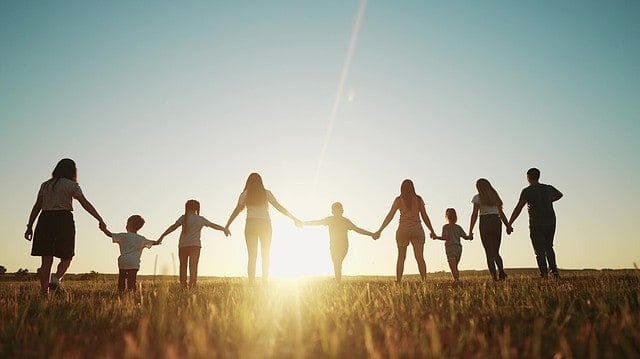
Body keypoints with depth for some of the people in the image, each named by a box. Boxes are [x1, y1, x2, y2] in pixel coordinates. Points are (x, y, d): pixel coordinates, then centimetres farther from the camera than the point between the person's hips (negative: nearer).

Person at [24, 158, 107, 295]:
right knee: (66, 258, 6)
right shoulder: (71, 185, 2)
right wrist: (100, 220, -10)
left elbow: (37, 207, 13)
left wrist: (30, 226, 14)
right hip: (64, 220, -4)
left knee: (46, 260, 6)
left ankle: (44, 294, 4)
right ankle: (56, 278, -21)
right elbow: (85, 204, -8)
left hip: (45, 219, 5)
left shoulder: (45, 185, 17)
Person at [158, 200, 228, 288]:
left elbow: (173, 227, -5)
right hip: (195, 245, -1)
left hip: (182, 245, 1)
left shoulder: (184, 218, 4)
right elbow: (214, 225, 11)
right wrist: (224, 229, 21)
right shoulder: (200, 219, 7)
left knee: (183, 266, 9)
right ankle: (192, 287, -12)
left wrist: (162, 236, -5)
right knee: (193, 267, -2)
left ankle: (183, 286, 6)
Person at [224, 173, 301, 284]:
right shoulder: (266, 193, 7)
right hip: (265, 225, 1)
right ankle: (265, 283, 2)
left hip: (251, 224, -1)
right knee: (265, 256, 9)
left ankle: (252, 284, -8)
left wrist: (227, 226, 9)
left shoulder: (245, 194, 6)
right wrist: (294, 218, 7)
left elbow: (236, 211, 4)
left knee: (252, 257, 0)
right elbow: (279, 207, 4)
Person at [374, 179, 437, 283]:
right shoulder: (418, 199, 7)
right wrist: (432, 231, 15)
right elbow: (425, 217, 6)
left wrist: (380, 231, 0)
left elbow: (389, 216, -2)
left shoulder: (398, 200, 3)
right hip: (417, 230, 1)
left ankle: (398, 282, 2)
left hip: (403, 230, -1)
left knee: (401, 257, 8)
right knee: (420, 257, -2)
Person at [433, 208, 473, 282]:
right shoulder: (458, 227, 13)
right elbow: (465, 237, 12)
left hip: (450, 248, -6)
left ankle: (457, 280, -24)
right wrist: (470, 237, 31)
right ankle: (457, 279, 11)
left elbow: (445, 238, -14)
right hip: (459, 248, 6)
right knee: (455, 267, 16)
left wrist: (436, 237, -5)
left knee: (453, 267, -11)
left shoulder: (446, 227, -3)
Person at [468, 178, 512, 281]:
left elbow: (474, 215, -6)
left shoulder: (478, 198, 2)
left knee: (489, 253, 3)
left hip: (485, 223, -3)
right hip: (497, 222, 4)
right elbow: (501, 213, 11)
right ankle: (501, 271, -12)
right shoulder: (495, 197, 14)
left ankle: (494, 276, -3)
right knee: (496, 252, 12)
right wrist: (508, 226, 15)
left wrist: (470, 230, -7)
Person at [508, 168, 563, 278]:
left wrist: (509, 224, -14)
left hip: (536, 225, -4)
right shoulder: (549, 188, 10)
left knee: (539, 250, 1)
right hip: (551, 223, 5)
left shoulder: (527, 191, -7)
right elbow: (560, 194, 33)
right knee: (549, 247, 19)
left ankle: (544, 273, -5)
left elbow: (518, 208, -14)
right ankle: (554, 269, 5)